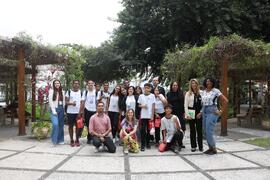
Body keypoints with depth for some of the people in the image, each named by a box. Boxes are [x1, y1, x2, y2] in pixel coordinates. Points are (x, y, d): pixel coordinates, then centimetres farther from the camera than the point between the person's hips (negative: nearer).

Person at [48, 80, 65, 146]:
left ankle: (60, 140, 19)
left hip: (61, 109, 5)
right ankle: (54, 140, -8)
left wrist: (63, 109, 3)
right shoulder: (51, 91, -1)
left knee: (61, 125, 8)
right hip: (54, 109, -5)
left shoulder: (62, 91, 13)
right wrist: (54, 111, -13)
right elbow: (50, 101, -7)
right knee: (55, 124, -19)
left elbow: (63, 101, 12)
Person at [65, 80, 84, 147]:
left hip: (78, 112, 1)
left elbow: (81, 103, 1)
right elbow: (66, 102, -1)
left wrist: (80, 112, -9)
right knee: (70, 126, 4)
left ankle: (77, 140, 15)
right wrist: (71, 103, -22)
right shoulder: (69, 92, 3)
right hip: (70, 112, -1)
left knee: (78, 126, 5)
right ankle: (71, 140, 13)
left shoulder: (81, 92, 5)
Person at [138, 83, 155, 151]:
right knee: (143, 130, -4)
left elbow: (153, 106, 1)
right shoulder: (141, 96, 5)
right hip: (143, 116, 0)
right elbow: (139, 105, 11)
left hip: (150, 116, 0)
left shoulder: (152, 96, 1)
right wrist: (142, 106, -12)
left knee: (149, 130, 7)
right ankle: (142, 145, 1)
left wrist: (152, 116, -4)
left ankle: (147, 143, 20)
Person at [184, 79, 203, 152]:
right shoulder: (188, 94, 3)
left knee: (199, 130, 2)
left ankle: (200, 146, 11)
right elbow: (186, 105, 0)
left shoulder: (200, 93, 5)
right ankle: (193, 146, 14)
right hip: (191, 114, 0)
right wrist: (187, 115, -8)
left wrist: (200, 113, -6)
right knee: (192, 130, 6)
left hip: (199, 114, 1)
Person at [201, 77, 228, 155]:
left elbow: (225, 100, -8)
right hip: (204, 111, 6)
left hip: (212, 112, -6)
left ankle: (214, 149, 3)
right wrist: (201, 111, 9)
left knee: (209, 131, -11)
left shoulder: (216, 91, -6)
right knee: (206, 132, 7)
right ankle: (210, 148, 19)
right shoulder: (203, 92, 11)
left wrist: (221, 111, -6)